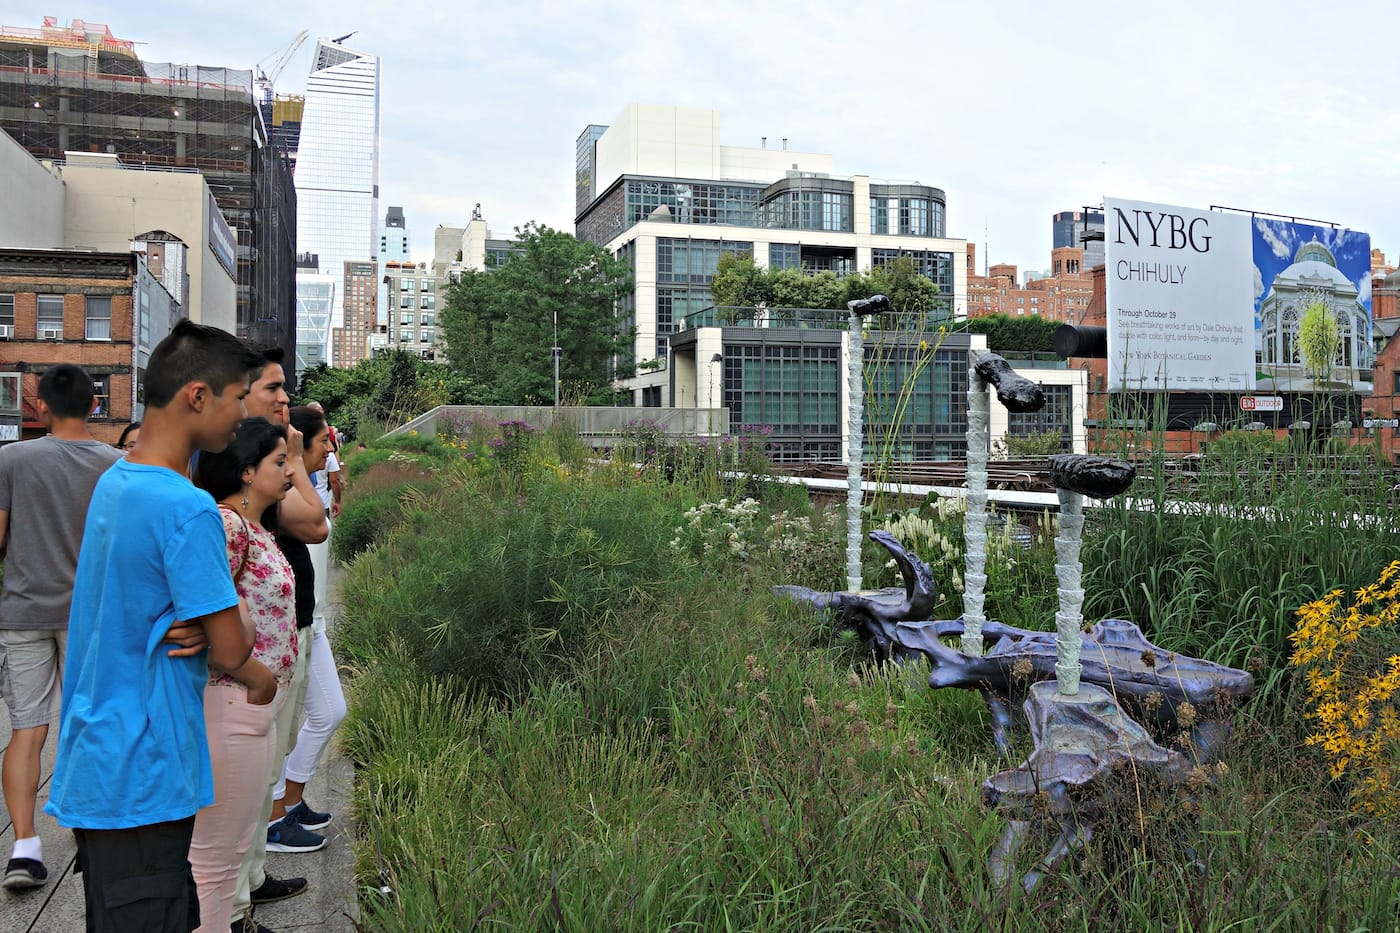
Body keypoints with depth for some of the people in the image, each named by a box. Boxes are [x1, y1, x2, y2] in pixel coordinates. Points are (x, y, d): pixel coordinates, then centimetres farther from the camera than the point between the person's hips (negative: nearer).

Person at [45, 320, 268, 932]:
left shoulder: (113, 481, 6)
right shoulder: (187, 508, -23)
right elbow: (230, 652, -19)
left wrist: (198, 628, -4)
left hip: (95, 761, 9)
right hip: (143, 779, -9)